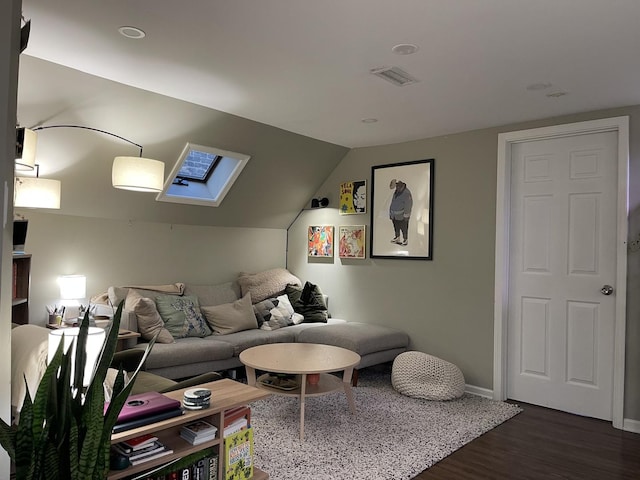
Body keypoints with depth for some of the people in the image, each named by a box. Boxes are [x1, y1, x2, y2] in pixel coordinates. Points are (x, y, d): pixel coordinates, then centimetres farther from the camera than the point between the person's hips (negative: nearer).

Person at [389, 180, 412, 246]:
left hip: (402, 215, -7)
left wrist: (406, 216, -17)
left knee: (404, 228, 2)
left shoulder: (406, 193, -16)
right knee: (396, 228, 15)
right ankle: (397, 238, 30)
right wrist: (390, 213, 16)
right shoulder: (396, 192, 9)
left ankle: (405, 240, 16)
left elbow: (408, 205, -17)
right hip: (394, 215, 7)